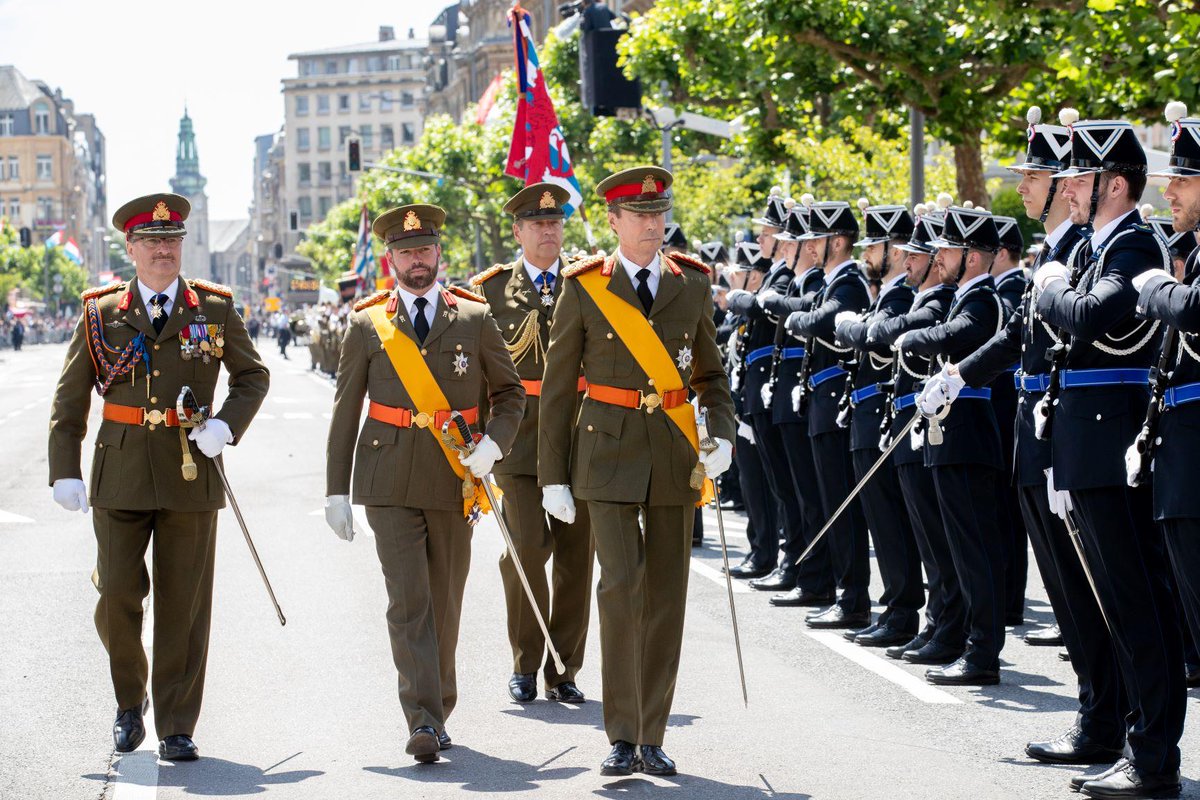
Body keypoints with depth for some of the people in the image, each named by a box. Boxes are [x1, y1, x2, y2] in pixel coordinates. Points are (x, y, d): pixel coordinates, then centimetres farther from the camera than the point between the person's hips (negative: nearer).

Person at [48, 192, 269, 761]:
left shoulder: (215, 308, 5)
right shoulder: (101, 313, 5)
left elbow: (252, 376, 14)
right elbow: (70, 398, 7)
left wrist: (226, 425, -4)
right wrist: (65, 471, 0)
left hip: (191, 475, 0)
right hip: (121, 475, 0)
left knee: (184, 606, 2)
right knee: (117, 594, -4)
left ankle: (177, 729, 11)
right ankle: (130, 701, 22)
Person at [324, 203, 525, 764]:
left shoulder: (475, 318, 4)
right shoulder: (367, 324, 4)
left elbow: (510, 393, 11)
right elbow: (345, 411, 6)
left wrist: (492, 446, -8)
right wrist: (337, 491, 3)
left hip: (454, 482, 1)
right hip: (390, 484, -1)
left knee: (445, 603, 8)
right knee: (408, 602, -11)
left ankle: (437, 712, 24)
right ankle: (422, 722, -14)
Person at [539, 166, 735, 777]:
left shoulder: (692, 286, 6)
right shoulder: (584, 290, -1)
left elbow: (711, 375, 15)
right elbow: (556, 388, 2)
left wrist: (723, 435, -4)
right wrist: (553, 476, -1)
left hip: (675, 453, 3)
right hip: (609, 452, -3)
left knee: (666, 597, 4)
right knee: (621, 584, -14)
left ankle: (652, 738, 13)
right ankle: (622, 737, -6)